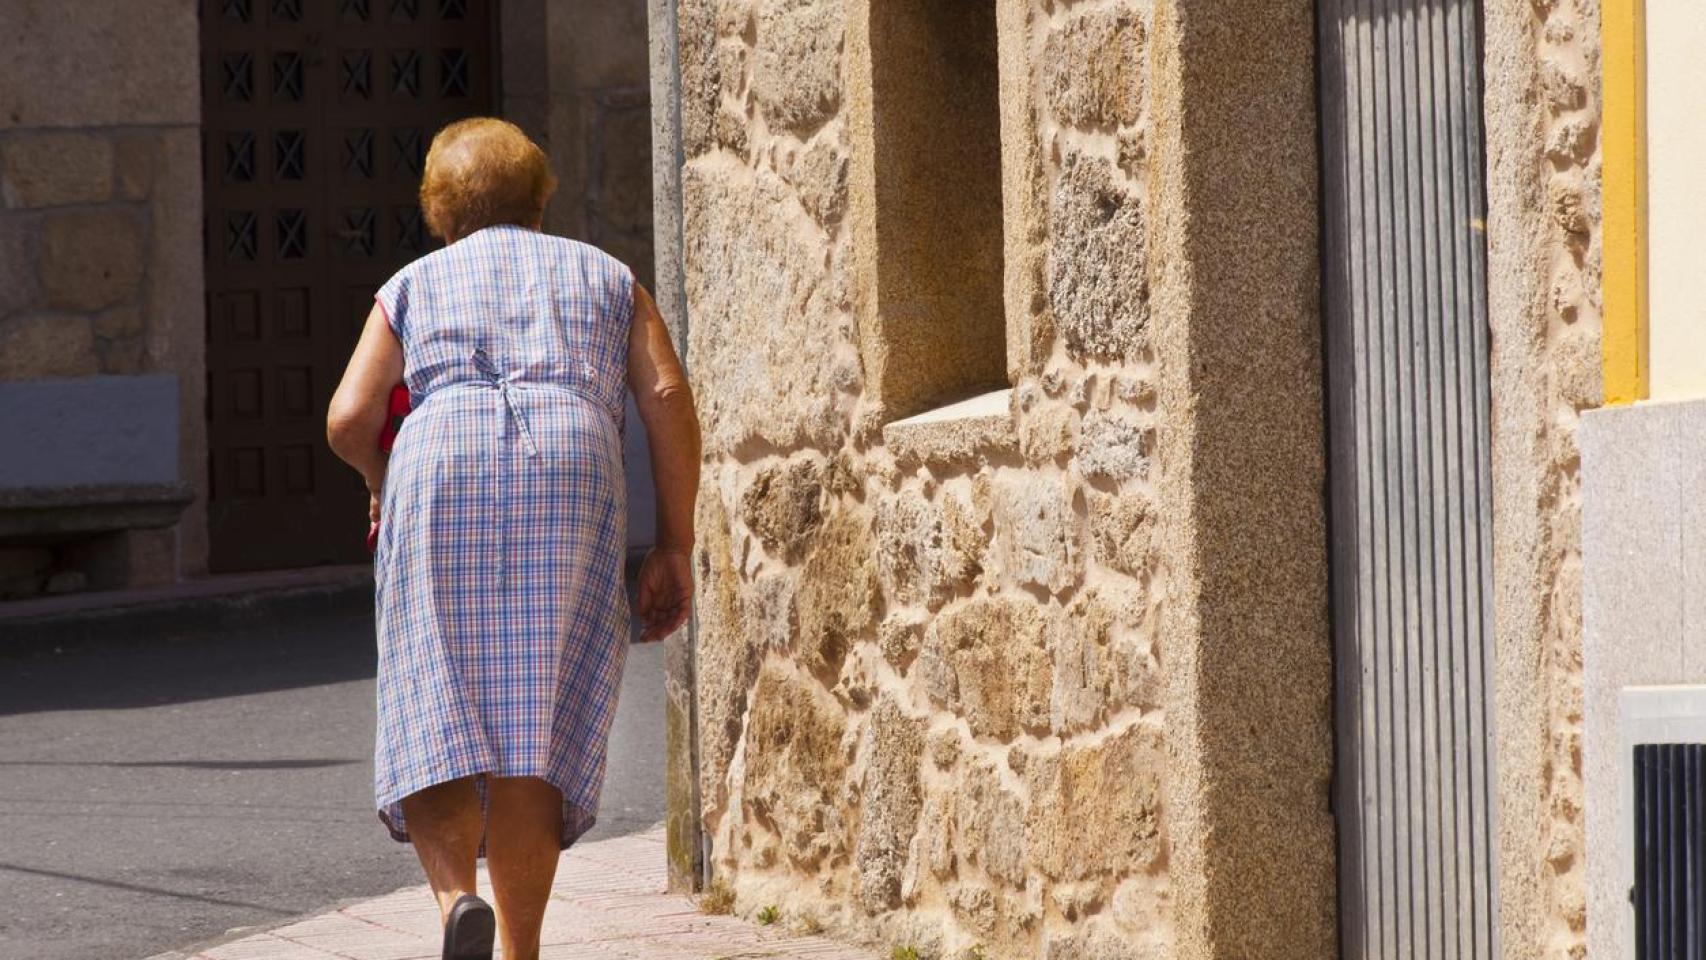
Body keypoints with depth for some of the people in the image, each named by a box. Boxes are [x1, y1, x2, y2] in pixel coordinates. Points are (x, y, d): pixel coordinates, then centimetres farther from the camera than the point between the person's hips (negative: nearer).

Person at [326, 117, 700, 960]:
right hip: (573, 471, 1)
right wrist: (675, 547, 10)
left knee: (437, 722, -1)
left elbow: (349, 420, 9)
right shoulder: (604, 277, 24)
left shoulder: (415, 284, 22)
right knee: (535, 730, 1)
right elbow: (669, 399, 9)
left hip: (443, 465, 0)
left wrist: (380, 478, 31)